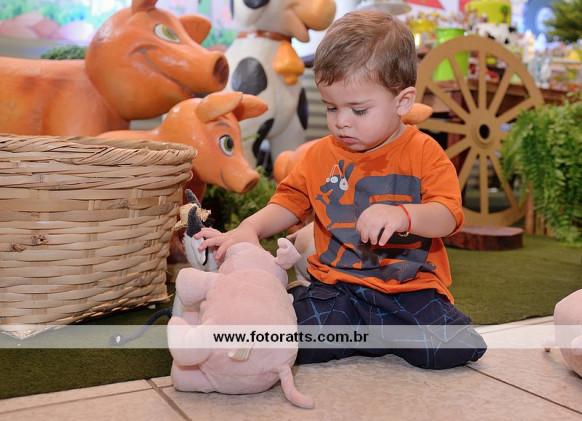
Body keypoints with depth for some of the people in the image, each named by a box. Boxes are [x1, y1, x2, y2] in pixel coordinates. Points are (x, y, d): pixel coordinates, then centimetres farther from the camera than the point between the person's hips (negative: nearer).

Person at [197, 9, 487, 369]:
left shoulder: (423, 153, 0)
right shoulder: (321, 155, 12)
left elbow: (447, 216, -10)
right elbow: (288, 203, 14)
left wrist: (403, 215, -32)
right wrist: (249, 229, -7)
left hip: (409, 286, -2)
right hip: (336, 286, 2)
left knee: (449, 349, -25)